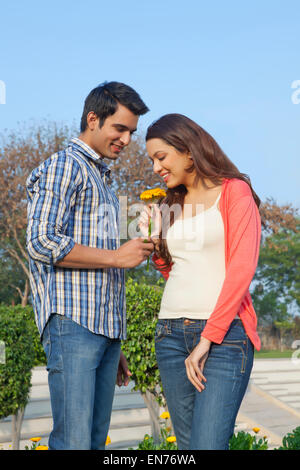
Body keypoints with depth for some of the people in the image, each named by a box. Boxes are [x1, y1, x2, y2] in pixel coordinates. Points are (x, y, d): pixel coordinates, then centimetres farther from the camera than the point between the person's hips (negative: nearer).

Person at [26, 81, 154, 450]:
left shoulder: (102, 181, 26)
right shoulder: (64, 166, -1)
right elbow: (42, 242, -16)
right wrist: (116, 256, -8)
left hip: (105, 329, 9)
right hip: (73, 324, -9)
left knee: (96, 438, 8)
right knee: (73, 442, -11)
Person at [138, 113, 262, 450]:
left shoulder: (234, 192, -1)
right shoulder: (170, 204, 17)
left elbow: (242, 269, -10)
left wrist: (207, 340, -14)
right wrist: (154, 238, 6)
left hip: (224, 333, -6)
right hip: (171, 332, 6)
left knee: (206, 445, -14)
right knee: (187, 444, 8)